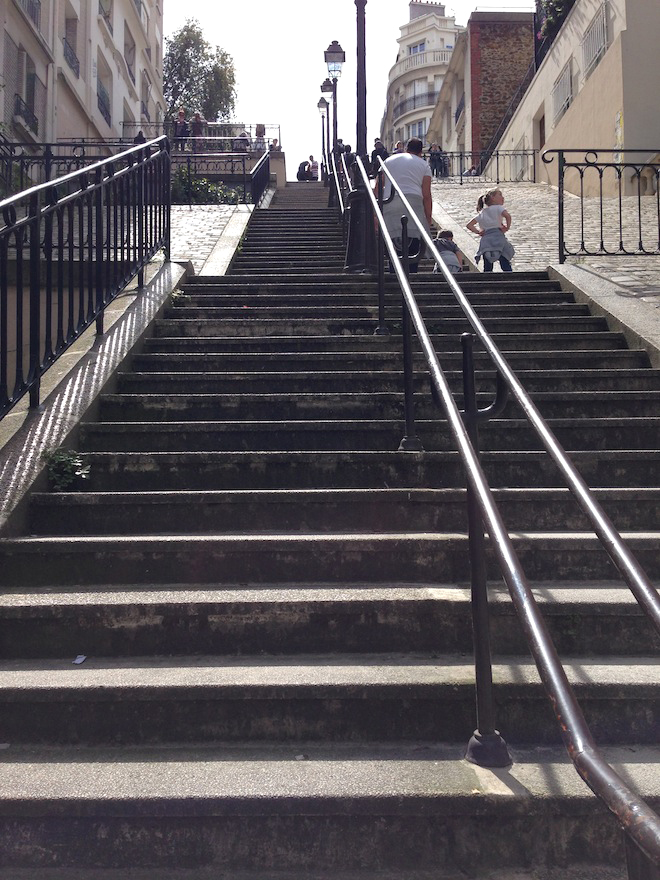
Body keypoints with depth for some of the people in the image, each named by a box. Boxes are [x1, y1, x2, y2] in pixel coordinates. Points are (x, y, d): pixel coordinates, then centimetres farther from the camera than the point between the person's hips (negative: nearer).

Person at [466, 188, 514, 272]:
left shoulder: (482, 213, 24)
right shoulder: (498, 208, 7)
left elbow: (469, 225, 19)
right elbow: (507, 215, -14)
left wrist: (478, 232, 14)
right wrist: (507, 227, -2)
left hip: (485, 239, 5)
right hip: (498, 236, -5)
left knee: (487, 269, 4)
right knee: (506, 266, -6)